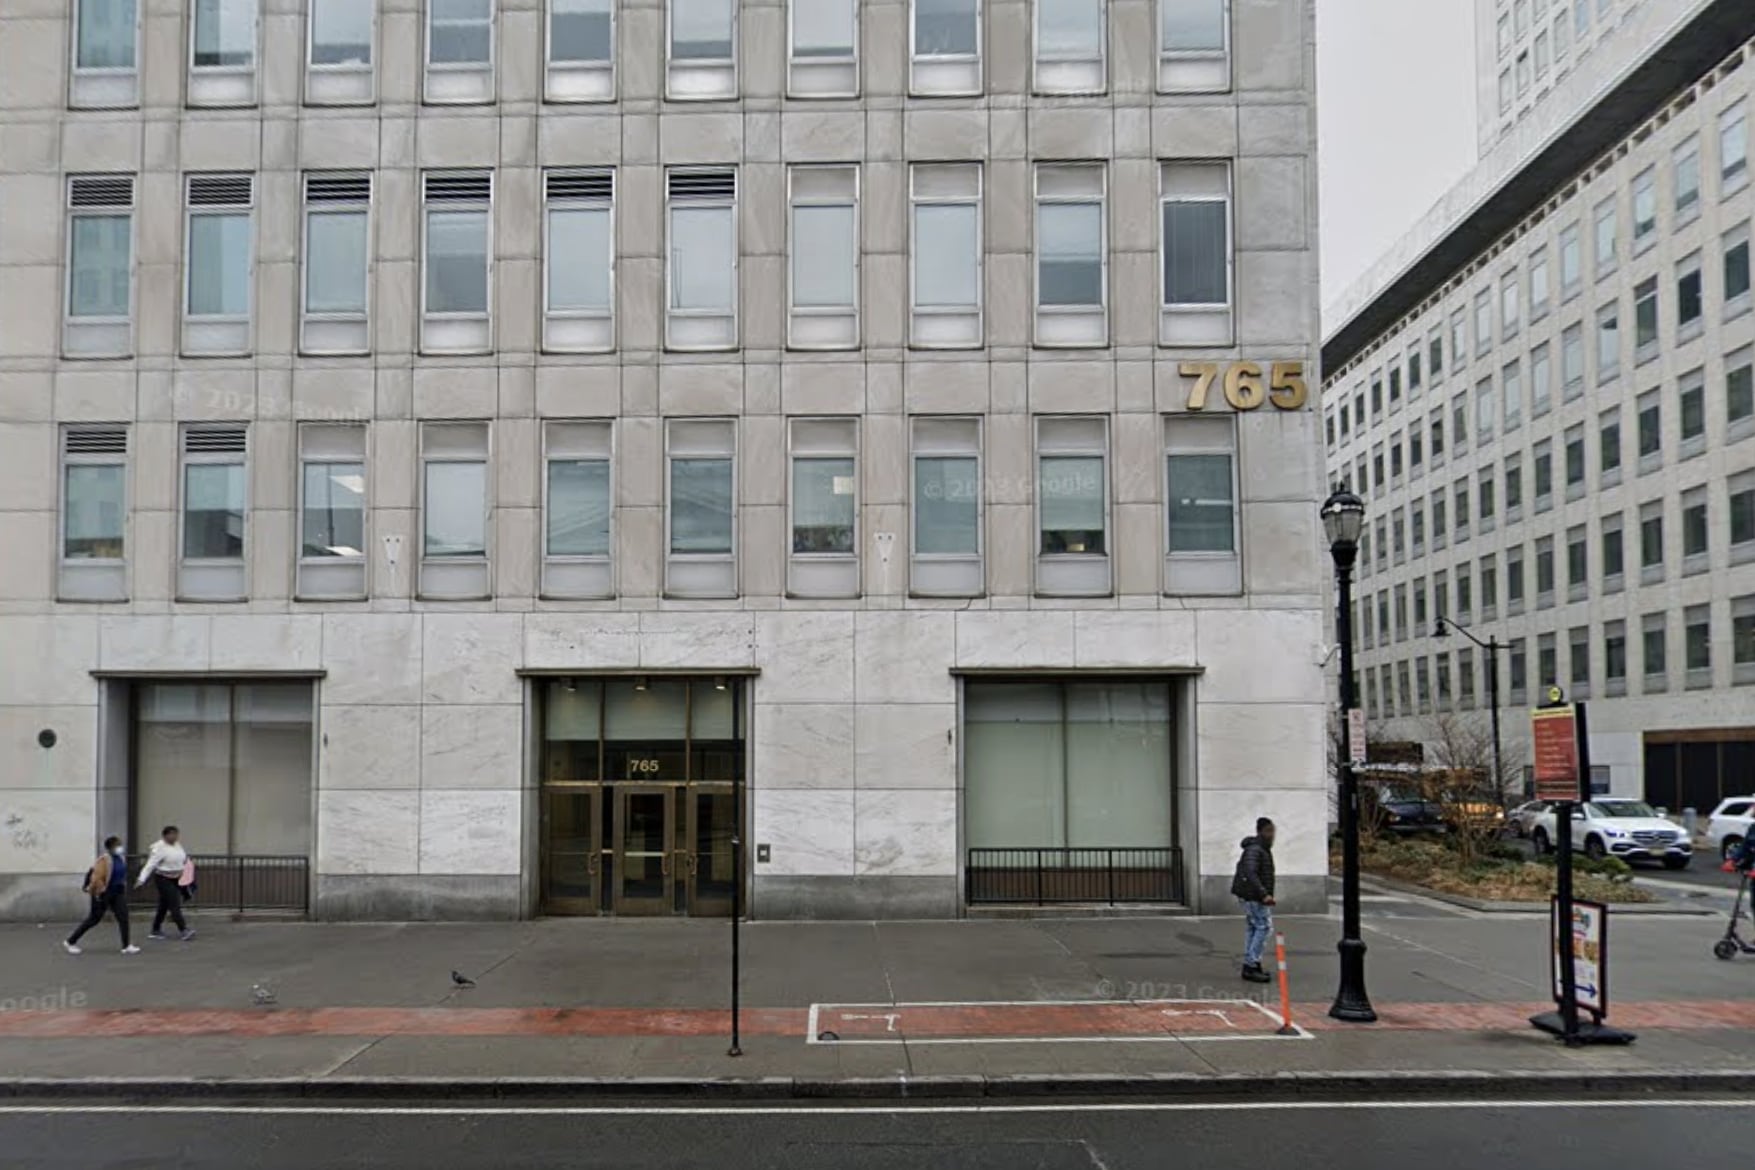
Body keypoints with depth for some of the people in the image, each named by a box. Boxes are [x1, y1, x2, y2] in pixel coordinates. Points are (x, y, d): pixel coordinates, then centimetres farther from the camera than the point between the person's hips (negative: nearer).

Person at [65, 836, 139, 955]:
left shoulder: (122, 858, 5)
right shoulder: (104, 859, -20)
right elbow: (97, 878, -25)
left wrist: (123, 891, 18)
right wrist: (98, 894, -22)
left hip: (117, 893, 7)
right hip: (103, 894, -7)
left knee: (123, 917, -3)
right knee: (94, 919, 5)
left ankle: (126, 946, -1)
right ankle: (70, 941, 22)